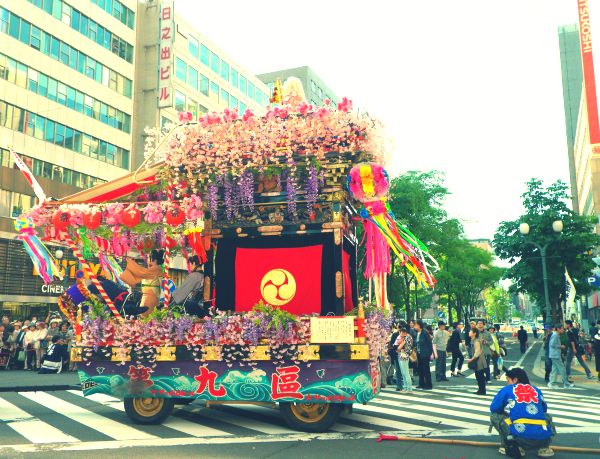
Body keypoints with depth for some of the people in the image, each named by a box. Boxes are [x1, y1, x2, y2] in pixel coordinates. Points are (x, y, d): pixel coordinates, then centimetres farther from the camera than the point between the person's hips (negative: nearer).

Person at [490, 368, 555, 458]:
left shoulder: (507, 389, 14)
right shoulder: (536, 390, 23)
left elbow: (493, 408, 15)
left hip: (520, 435, -4)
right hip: (543, 438, 4)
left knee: (495, 416, 20)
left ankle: (507, 446, 6)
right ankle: (544, 448, 19)